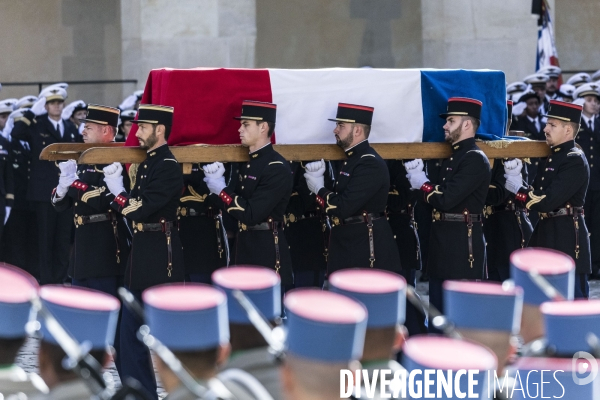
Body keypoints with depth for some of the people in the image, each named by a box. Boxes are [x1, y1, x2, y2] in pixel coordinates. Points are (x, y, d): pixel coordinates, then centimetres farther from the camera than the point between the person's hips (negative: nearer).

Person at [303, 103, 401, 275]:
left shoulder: (370, 164, -18)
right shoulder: (353, 159, 16)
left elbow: (342, 208, -24)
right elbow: (337, 197, 13)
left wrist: (319, 189, -7)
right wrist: (318, 179, -5)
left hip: (367, 249, -10)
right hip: (348, 245, 10)